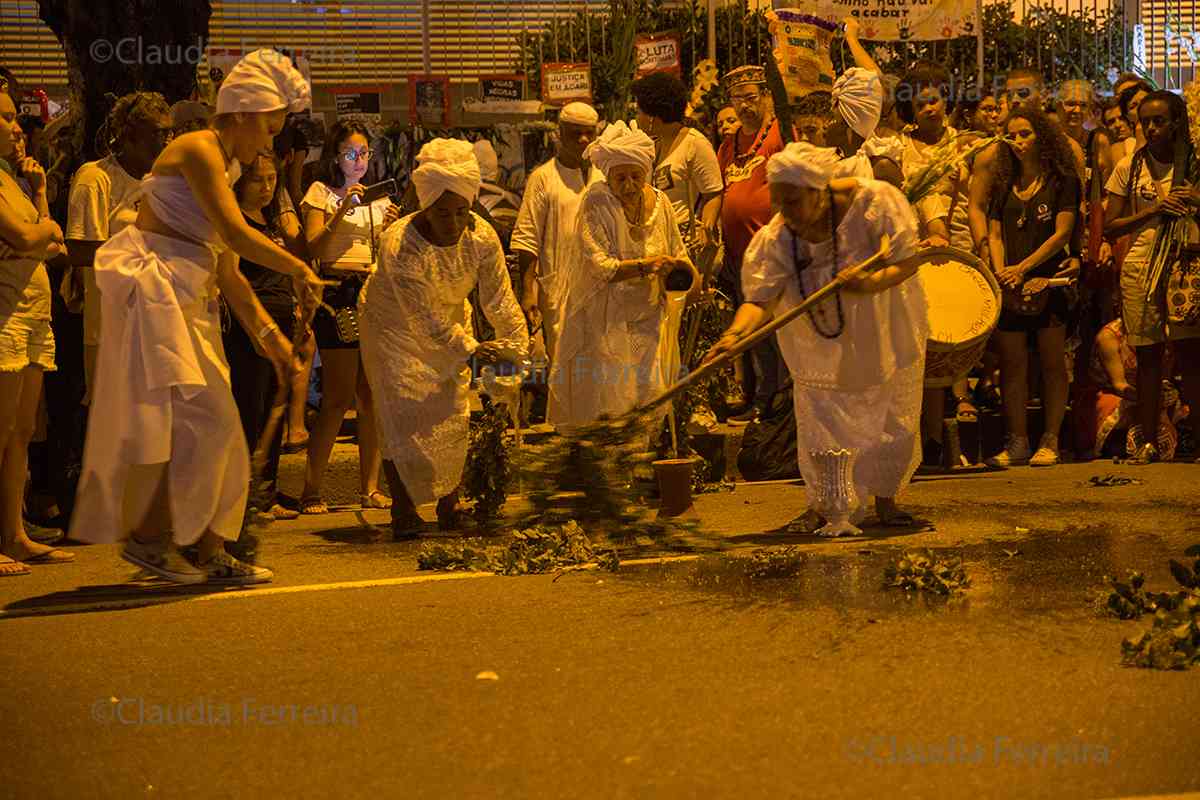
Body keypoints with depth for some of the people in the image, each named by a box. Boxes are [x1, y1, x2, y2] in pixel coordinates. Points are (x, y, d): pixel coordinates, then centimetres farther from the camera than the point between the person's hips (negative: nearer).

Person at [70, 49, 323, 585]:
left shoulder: (223, 170, 20)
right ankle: (148, 535, -9)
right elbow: (236, 233, -22)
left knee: (211, 427, 7)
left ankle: (210, 552, 10)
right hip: (151, 285, -10)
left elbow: (228, 273, 19)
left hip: (187, 299, 10)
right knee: (198, 418, -15)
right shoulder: (197, 150, -9)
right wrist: (299, 269, -13)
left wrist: (268, 333, 12)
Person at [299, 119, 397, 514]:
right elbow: (314, 248, -6)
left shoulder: (379, 199, 20)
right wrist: (344, 210, -14)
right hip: (338, 295, -5)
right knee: (339, 398, -10)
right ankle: (311, 489, -5)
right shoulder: (322, 192, 5)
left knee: (371, 396, 2)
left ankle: (370, 486, 9)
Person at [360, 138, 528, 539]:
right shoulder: (401, 245, -35)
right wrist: (471, 349, -40)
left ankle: (450, 500, 18)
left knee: (453, 412, 2)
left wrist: (517, 351, -26)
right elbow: (424, 318, -35)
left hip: (449, 322, 4)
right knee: (403, 412, -10)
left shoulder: (482, 236, -21)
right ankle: (403, 509, 0)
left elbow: (500, 301, -18)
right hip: (395, 325, -4)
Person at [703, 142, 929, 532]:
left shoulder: (872, 201, -25)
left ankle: (885, 499, 28)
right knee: (820, 423, 1)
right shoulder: (774, 238, -21)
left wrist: (875, 282, -42)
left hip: (885, 335, 0)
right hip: (821, 349, 1)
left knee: (893, 423, 9)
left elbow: (907, 260, -21)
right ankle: (819, 504, 18)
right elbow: (760, 297, -26)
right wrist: (736, 333, -46)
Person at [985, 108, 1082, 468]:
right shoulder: (1004, 186, 15)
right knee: (1012, 363, 1)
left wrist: (1023, 268, -11)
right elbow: (995, 235, 12)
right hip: (1009, 285, 4)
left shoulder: (1062, 181, 1)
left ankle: (1050, 441, 5)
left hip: (1049, 280, -4)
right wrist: (1000, 271, -6)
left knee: (1052, 362, -1)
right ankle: (1017, 443, 6)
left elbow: (1062, 233, -5)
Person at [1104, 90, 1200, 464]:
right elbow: (1109, 226, 5)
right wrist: (1154, 210, -7)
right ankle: (1148, 441, 8)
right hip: (1141, 267, 1)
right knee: (1148, 356, 3)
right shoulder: (1129, 167, 9)